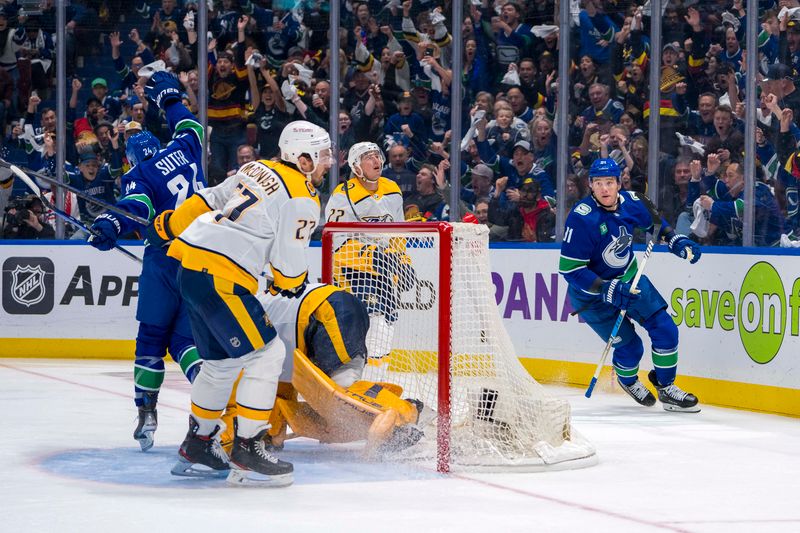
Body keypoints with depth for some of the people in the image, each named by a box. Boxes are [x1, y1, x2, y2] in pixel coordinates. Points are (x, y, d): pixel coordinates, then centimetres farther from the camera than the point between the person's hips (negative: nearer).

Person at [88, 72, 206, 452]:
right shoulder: (184, 150, 16)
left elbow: (135, 206, -17)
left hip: (167, 257, -4)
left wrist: (110, 225, -33)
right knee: (185, 338, 5)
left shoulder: (138, 175, 4)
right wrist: (169, 97, 52)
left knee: (153, 336, 7)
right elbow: (190, 127, 38)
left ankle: (146, 412, 2)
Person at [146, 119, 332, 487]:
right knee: (265, 354, -6)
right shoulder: (302, 200, -8)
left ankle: (197, 447, 30)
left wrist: (170, 225, 37)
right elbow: (288, 267, -8)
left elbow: (208, 200, 24)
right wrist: (292, 284, 14)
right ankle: (247, 452, -7)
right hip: (221, 277, -9)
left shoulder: (259, 169, 16)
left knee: (222, 360, 20)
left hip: (191, 265, 9)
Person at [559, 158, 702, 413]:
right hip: (591, 292, -5)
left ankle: (666, 389, 14)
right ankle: (627, 380, 32)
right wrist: (607, 290, -34)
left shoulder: (630, 202, -12)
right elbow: (570, 268, -28)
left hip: (628, 277, 6)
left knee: (665, 329, -4)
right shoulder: (582, 218, -29)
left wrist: (676, 240, 2)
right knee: (629, 345, -4)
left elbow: (652, 219, 13)